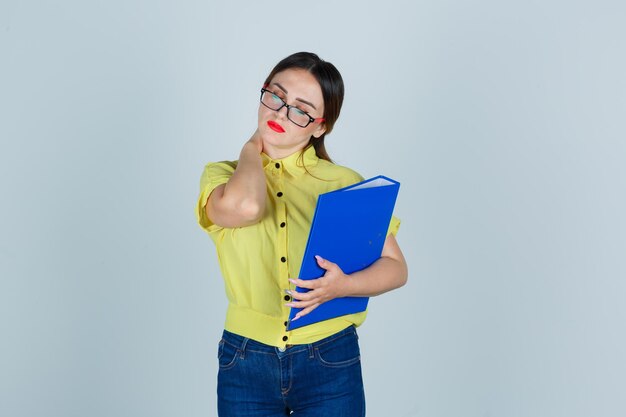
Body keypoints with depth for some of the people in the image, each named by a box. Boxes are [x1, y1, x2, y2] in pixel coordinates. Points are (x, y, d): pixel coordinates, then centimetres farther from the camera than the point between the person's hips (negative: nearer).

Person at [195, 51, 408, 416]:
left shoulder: (344, 183, -1)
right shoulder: (223, 176, 1)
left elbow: (396, 267, 0)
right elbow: (243, 207, -23)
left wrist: (344, 285, -18)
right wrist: (252, 149, -5)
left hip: (330, 364, 0)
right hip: (245, 365, 1)